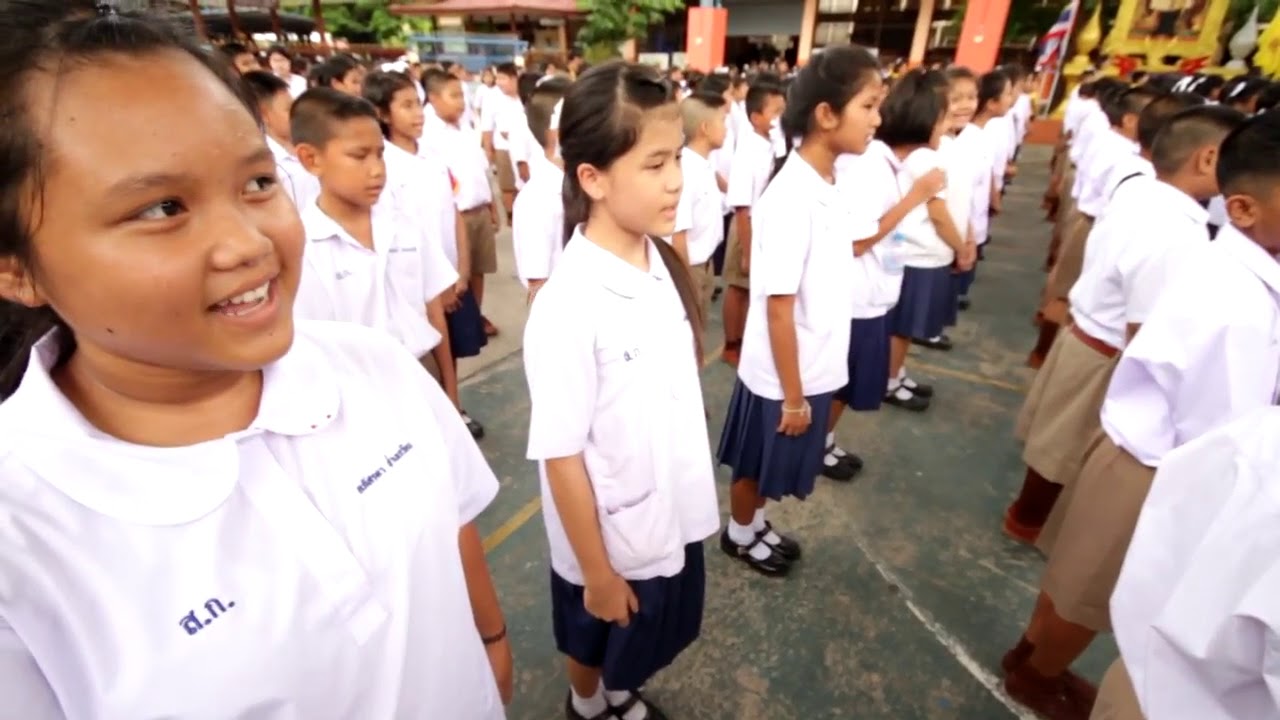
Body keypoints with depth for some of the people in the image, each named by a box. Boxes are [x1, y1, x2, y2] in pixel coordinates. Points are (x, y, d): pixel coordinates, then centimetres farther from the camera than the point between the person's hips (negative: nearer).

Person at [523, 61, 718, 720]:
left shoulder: (663, 265, -9)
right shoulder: (569, 305, -29)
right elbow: (561, 455, -22)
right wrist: (597, 573, -12)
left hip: (674, 517, 6)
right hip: (612, 537, -5)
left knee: (643, 646, 30)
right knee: (597, 646, 26)